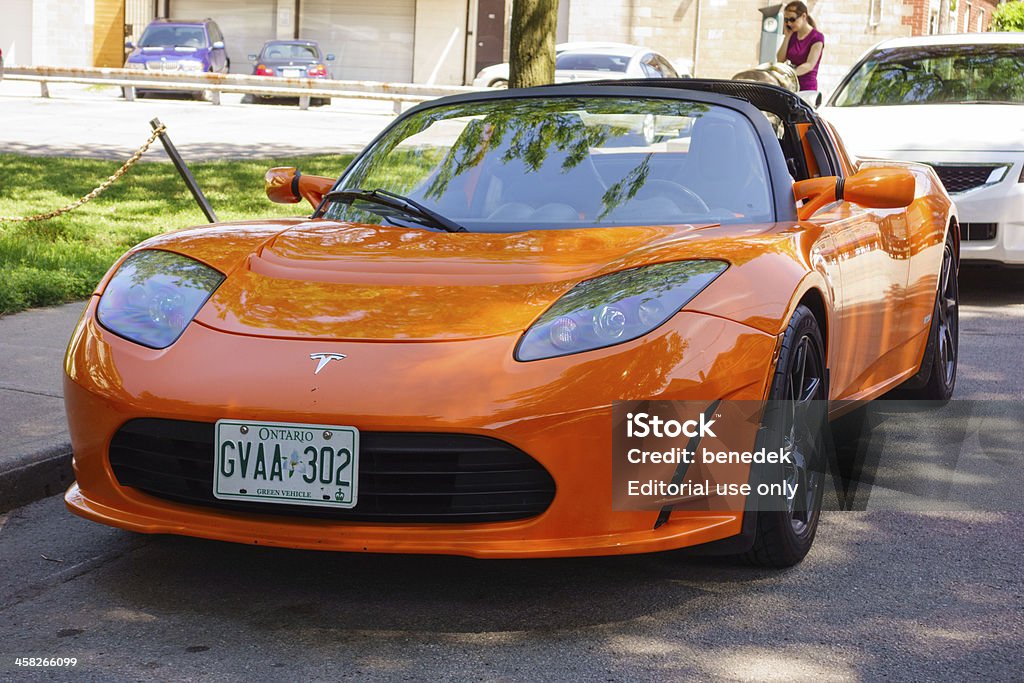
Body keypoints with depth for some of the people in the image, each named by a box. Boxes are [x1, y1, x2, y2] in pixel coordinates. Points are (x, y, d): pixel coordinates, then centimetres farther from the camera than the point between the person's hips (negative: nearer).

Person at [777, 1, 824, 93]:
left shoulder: (816, 37, -6)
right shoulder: (792, 35, 13)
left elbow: (809, 65, -16)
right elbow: (780, 60, 7)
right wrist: (787, 36, 1)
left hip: (806, 87, -5)